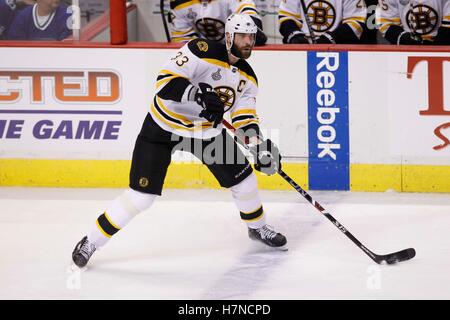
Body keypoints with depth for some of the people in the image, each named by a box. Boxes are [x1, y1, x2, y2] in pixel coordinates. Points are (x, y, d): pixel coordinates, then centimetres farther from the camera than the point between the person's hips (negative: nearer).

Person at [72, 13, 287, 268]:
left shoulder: (247, 76, -1)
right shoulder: (203, 51, -24)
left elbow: (245, 117, 1)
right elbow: (165, 81, -31)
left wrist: (260, 148, -14)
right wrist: (198, 94, -45)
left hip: (207, 130, 7)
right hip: (164, 126, -7)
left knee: (243, 178, 7)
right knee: (141, 196, -11)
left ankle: (258, 227, 36)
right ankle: (91, 243, 2)